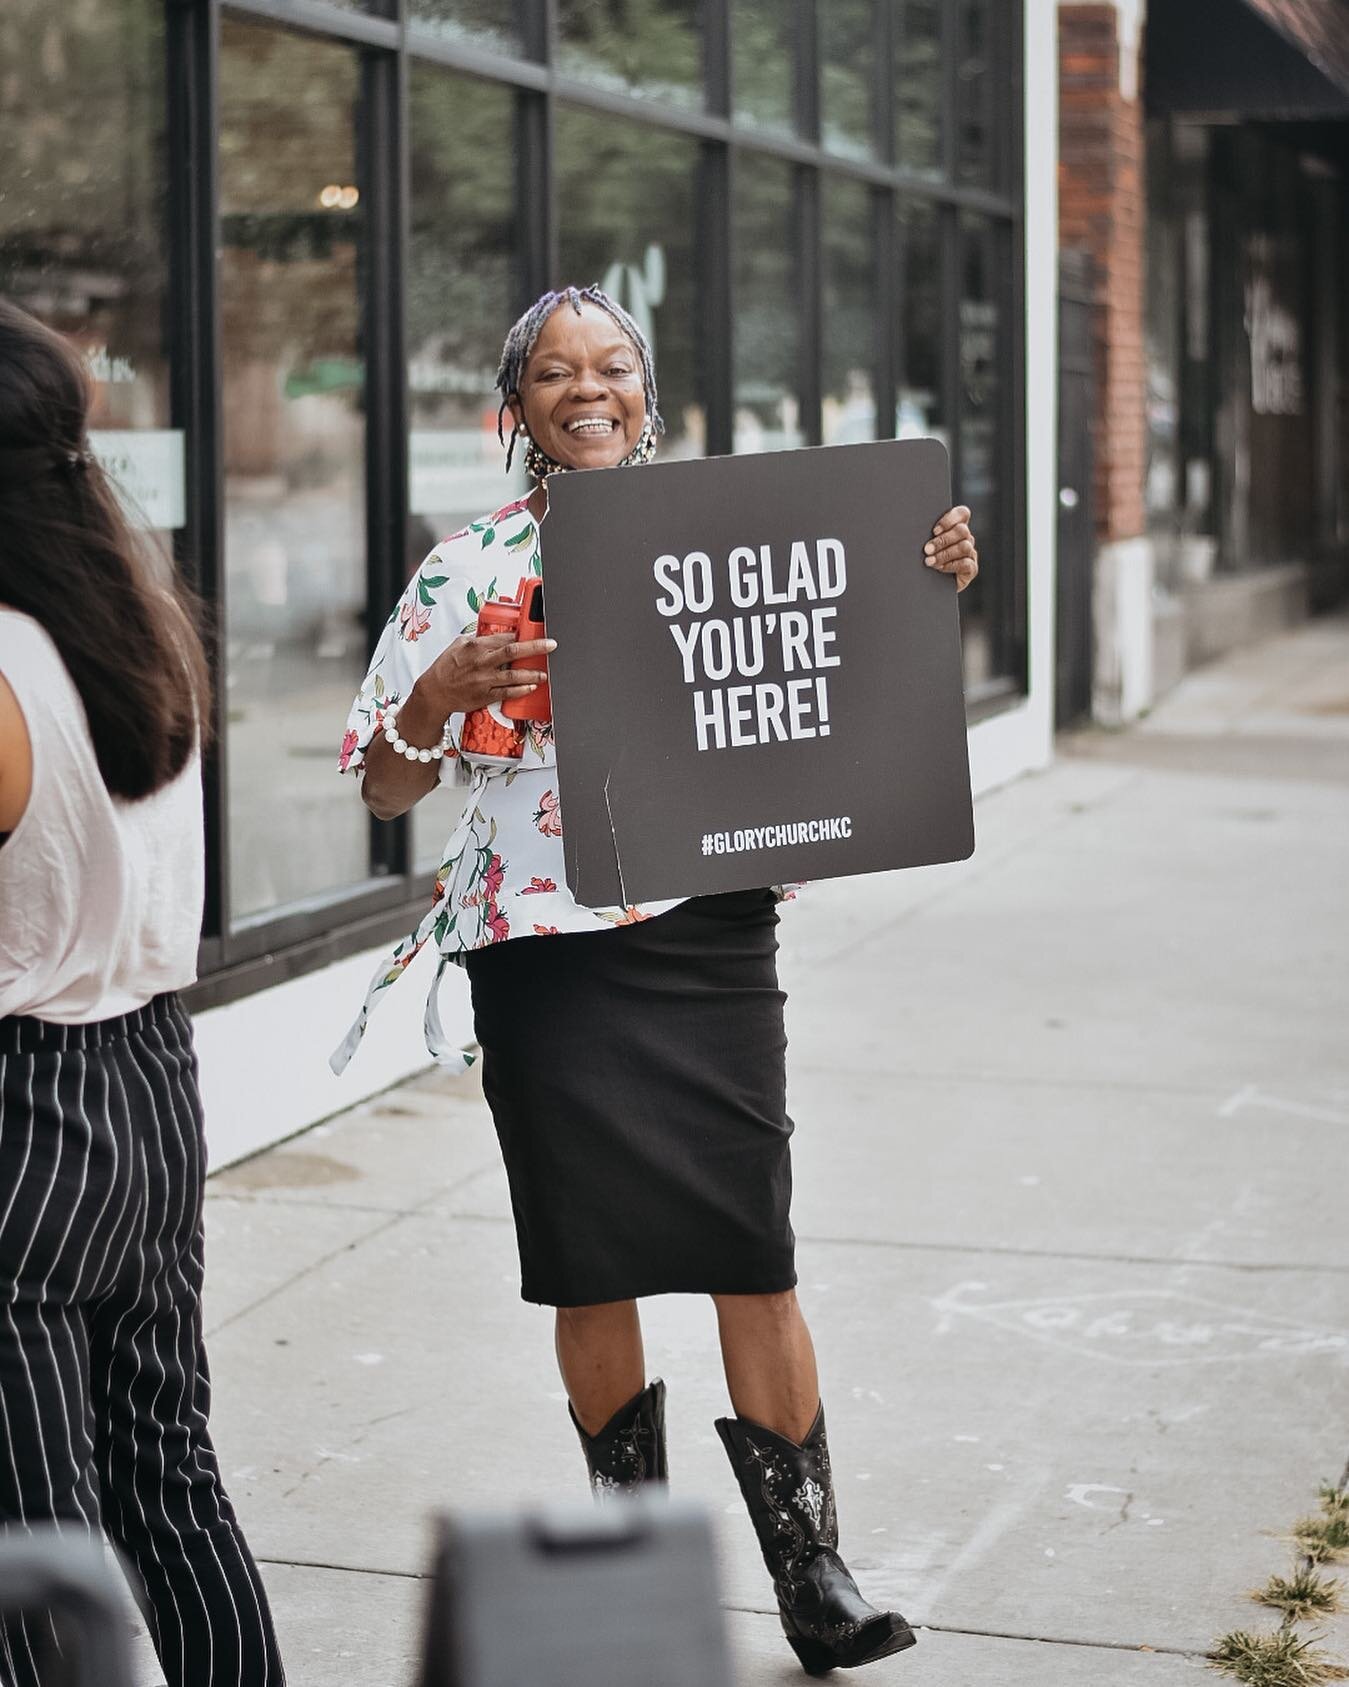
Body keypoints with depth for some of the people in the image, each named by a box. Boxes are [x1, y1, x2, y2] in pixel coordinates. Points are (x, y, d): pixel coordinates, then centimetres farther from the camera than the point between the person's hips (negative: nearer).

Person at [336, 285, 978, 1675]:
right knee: (592, 1261, 7)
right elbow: (385, 790, 1)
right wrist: (435, 699, -19)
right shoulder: (466, 572, 1)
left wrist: (927, 586, -1)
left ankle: (809, 1572, 8)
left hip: (711, 935, 1)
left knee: (753, 1248, -2)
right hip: (546, 954, -1)